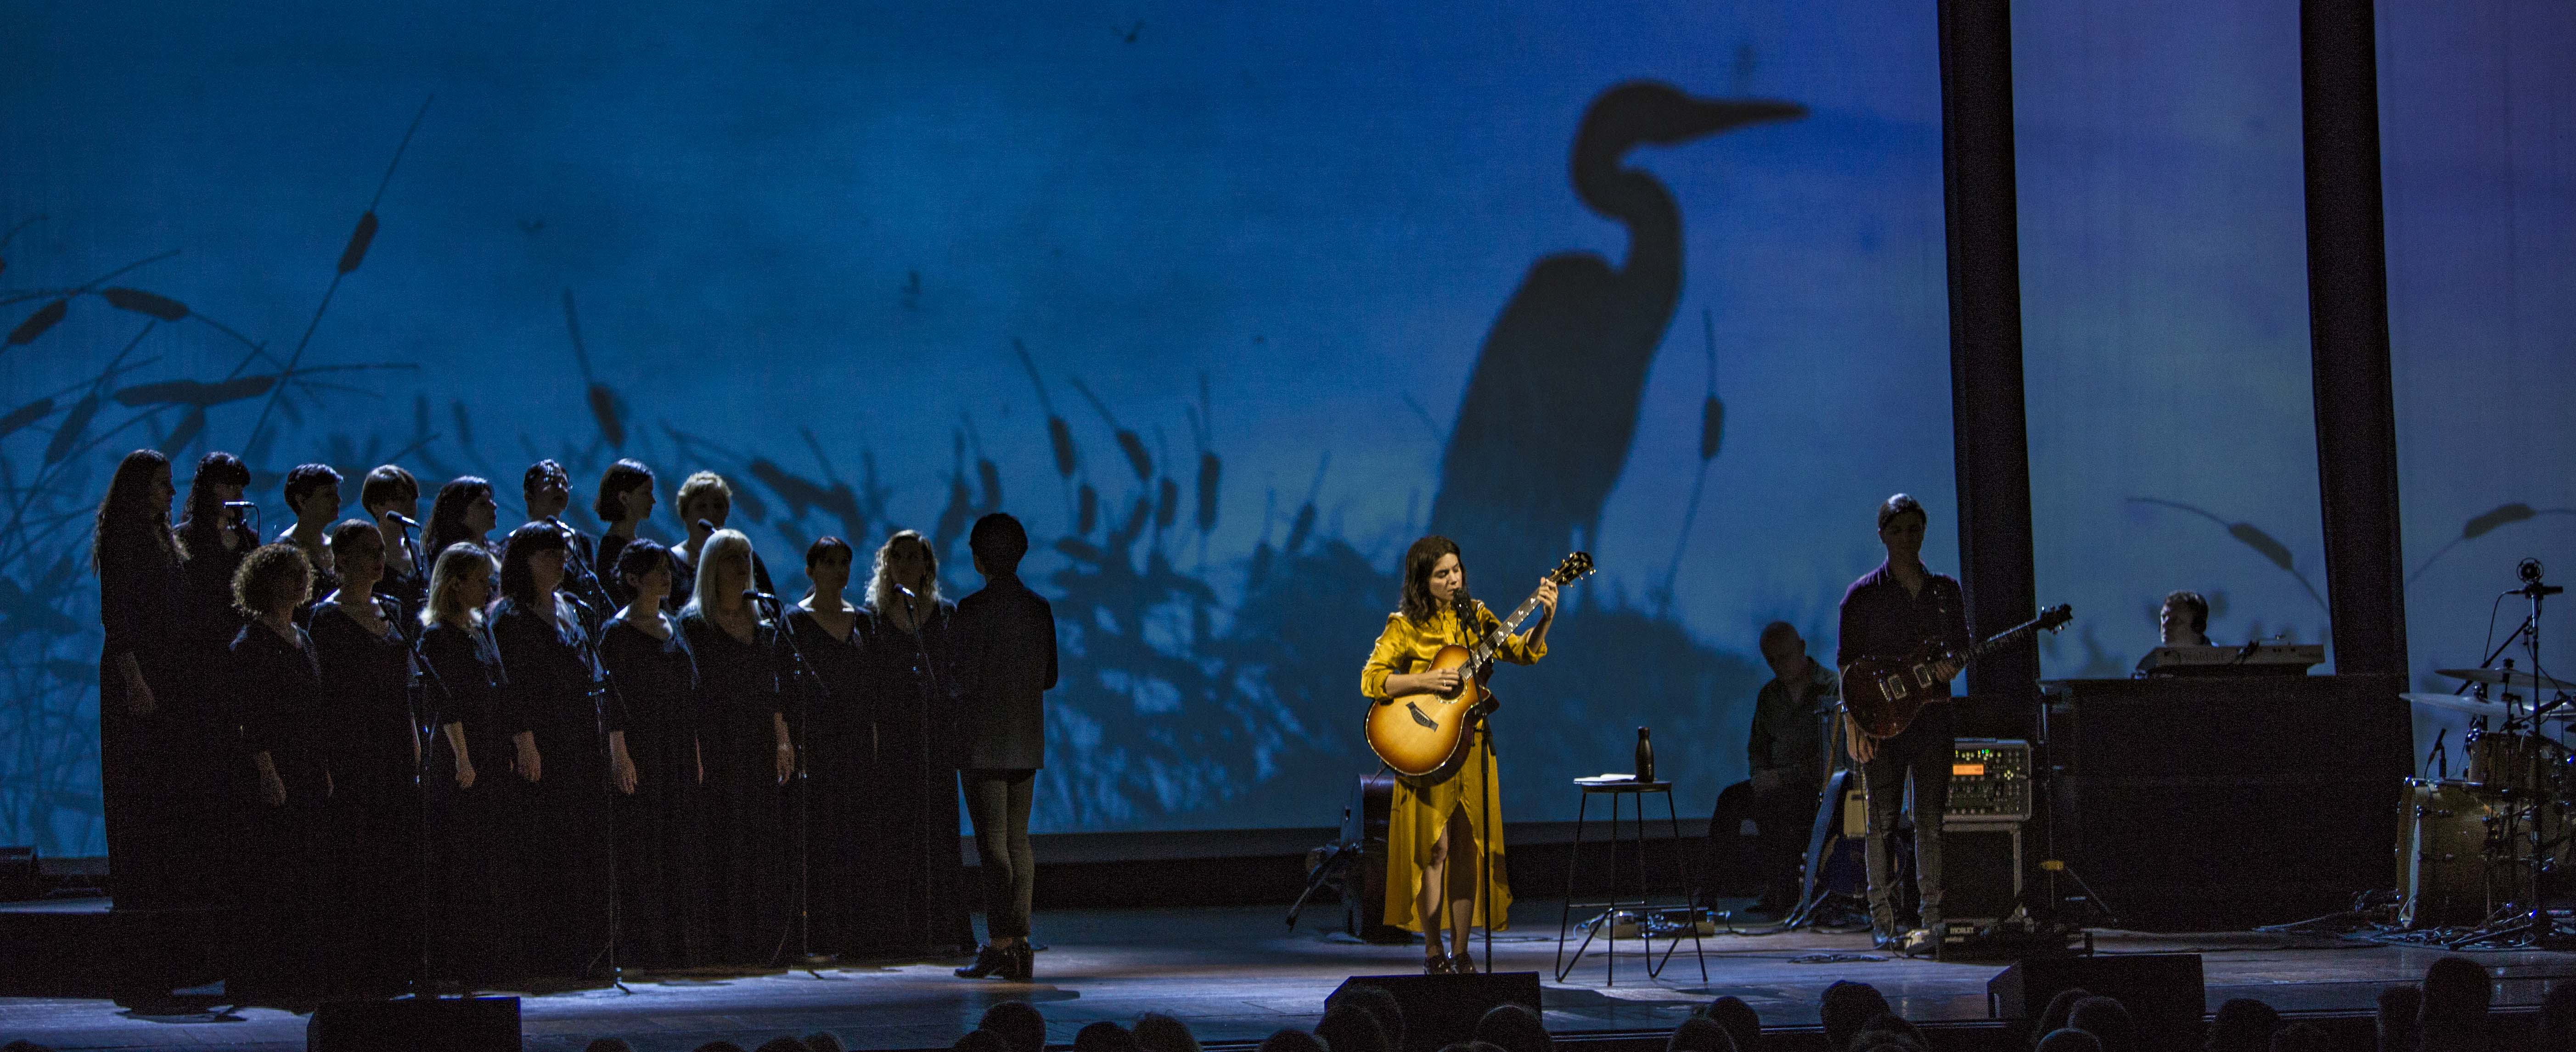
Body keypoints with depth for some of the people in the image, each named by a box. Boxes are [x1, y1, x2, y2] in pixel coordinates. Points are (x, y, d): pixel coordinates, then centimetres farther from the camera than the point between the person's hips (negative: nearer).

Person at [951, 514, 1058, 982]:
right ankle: (1020, 944, 9)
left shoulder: (976, 608, -12)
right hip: (1027, 741, 6)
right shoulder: (1040, 609, 6)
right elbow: (1049, 677, 10)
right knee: (1018, 842, 10)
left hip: (984, 741, -6)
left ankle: (1000, 944, -6)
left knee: (992, 842, -4)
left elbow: (967, 677, -15)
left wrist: (946, 674, 6)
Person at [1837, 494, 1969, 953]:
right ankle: (1885, 924, 4)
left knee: (1931, 821, 0)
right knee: (1883, 822, -1)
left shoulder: (1945, 590, 11)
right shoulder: (1863, 595, 2)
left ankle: (1932, 923, 3)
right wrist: (1853, 724, -8)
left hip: (1932, 720, 2)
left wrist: (1949, 666, -9)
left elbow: (1961, 648, 16)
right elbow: (1847, 663, 0)